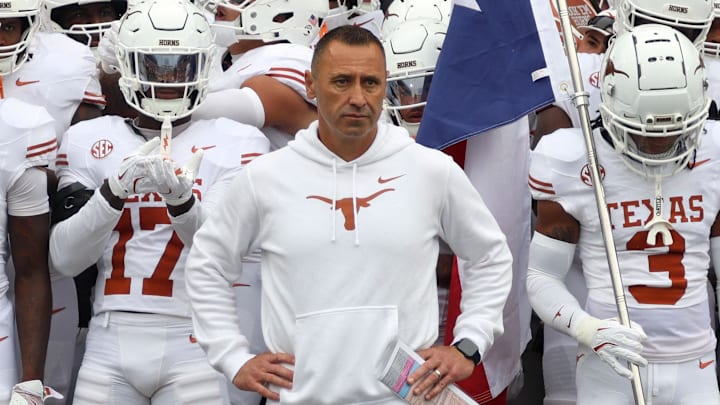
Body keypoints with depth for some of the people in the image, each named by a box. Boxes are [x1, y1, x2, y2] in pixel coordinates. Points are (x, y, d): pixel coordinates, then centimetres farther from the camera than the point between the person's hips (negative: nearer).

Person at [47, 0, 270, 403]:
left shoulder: (233, 143, 1)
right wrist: (115, 189, -15)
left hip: (191, 343, -1)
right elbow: (65, 258, -1)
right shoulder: (89, 141, 6)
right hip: (111, 343, 2)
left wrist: (180, 197, -26)